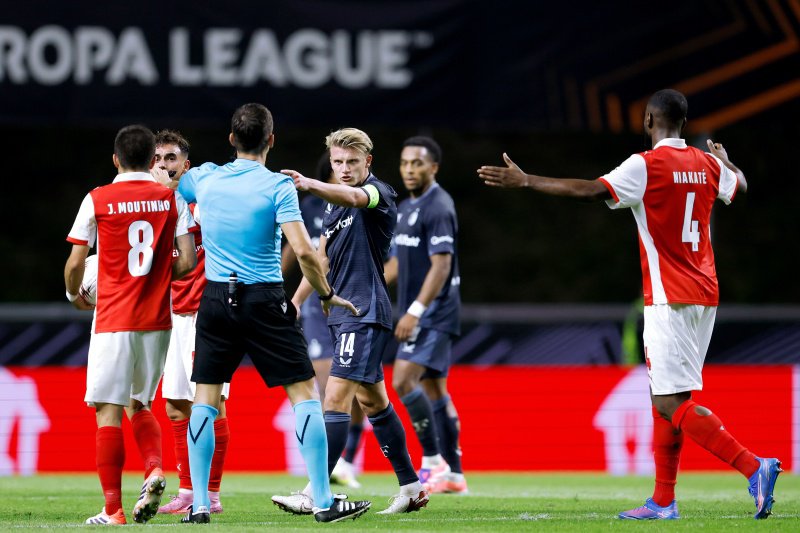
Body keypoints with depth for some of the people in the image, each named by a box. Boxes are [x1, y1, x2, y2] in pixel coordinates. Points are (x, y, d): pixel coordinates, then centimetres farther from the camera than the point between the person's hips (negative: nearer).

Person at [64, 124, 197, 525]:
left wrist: (74, 295, 18)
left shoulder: (97, 200, -3)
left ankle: (113, 508, -4)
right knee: (139, 405, 20)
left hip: (113, 321, -4)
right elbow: (187, 261, -2)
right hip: (157, 320, 4)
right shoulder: (171, 199, 3)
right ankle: (154, 470, -5)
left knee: (108, 411, 0)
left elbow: (75, 264, -3)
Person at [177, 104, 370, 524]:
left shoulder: (203, 178, 4)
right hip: (264, 300, -4)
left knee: (205, 400, 8)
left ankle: (198, 504, 3)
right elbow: (303, 251, -16)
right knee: (304, 394, 2)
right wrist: (327, 295, -2)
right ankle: (323, 501, -2)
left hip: (216, 299, 4)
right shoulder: (278, 186, -9)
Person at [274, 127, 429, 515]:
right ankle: (411, 487, 22)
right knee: (373, 401, 14)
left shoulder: (378, 193, -11)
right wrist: (296, 301, 18)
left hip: (365, 313, -10)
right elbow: (321, 256, 24)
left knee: (336, 397, -15)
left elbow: (353, 196, -35)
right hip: (342, 311, 10)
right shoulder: (335, 204, 16)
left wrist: (310, 185, -54)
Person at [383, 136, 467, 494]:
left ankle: (432, 460, -12)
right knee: (434, 390, 9)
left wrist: (415, 311, -26)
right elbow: (398, 261, 24)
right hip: (420, 315, 9)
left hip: (434, 314, -9)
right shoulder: (406, 208, 15)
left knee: (404, 381, -18)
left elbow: (441, 266, -21)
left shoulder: (438, 208, -14)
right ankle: (453, 474, 12)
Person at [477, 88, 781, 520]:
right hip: (704, 295, 8)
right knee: (667, 399, 14)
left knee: (672, 404, -10)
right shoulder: (707, 164, 10)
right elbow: (739, 185, 31)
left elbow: (590, 190, -21)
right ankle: (663, 502, 15)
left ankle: (754, 467, -22)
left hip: (669, 300, -8)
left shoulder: (646, 165, -12)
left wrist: (524, 181, -16)